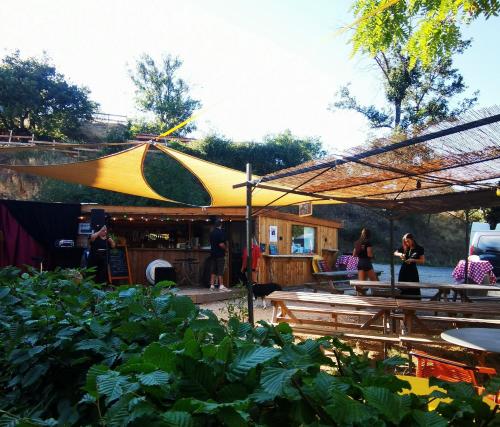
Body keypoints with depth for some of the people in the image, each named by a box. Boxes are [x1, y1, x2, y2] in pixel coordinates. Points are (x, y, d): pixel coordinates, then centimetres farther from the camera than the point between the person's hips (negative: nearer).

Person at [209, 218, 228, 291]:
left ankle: (212, 285, 11)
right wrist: (225, 248, -4)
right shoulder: (220, 232, -15)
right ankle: (221, 286, -2)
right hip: (220, 254, -7)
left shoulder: (212, 232, 10)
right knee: (220, 270, -4)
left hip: (213, 253, 7)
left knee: (213, 270, 10)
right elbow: (221, 244, -21)